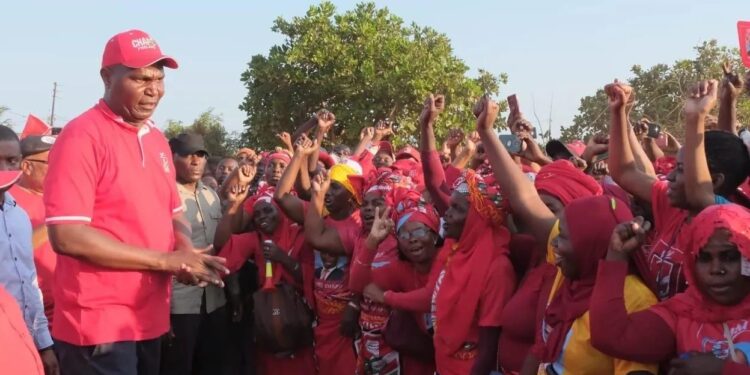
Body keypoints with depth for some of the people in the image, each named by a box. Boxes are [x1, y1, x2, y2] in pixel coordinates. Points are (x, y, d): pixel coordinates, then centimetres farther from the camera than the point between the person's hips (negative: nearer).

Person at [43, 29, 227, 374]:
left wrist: (187, 251, -4)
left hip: (151, 319, 7)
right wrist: (168, 260, -16)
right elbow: (66, 236, -21)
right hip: (98, 324, -7)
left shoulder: (157, 139, 10)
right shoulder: (82, 136, -13)